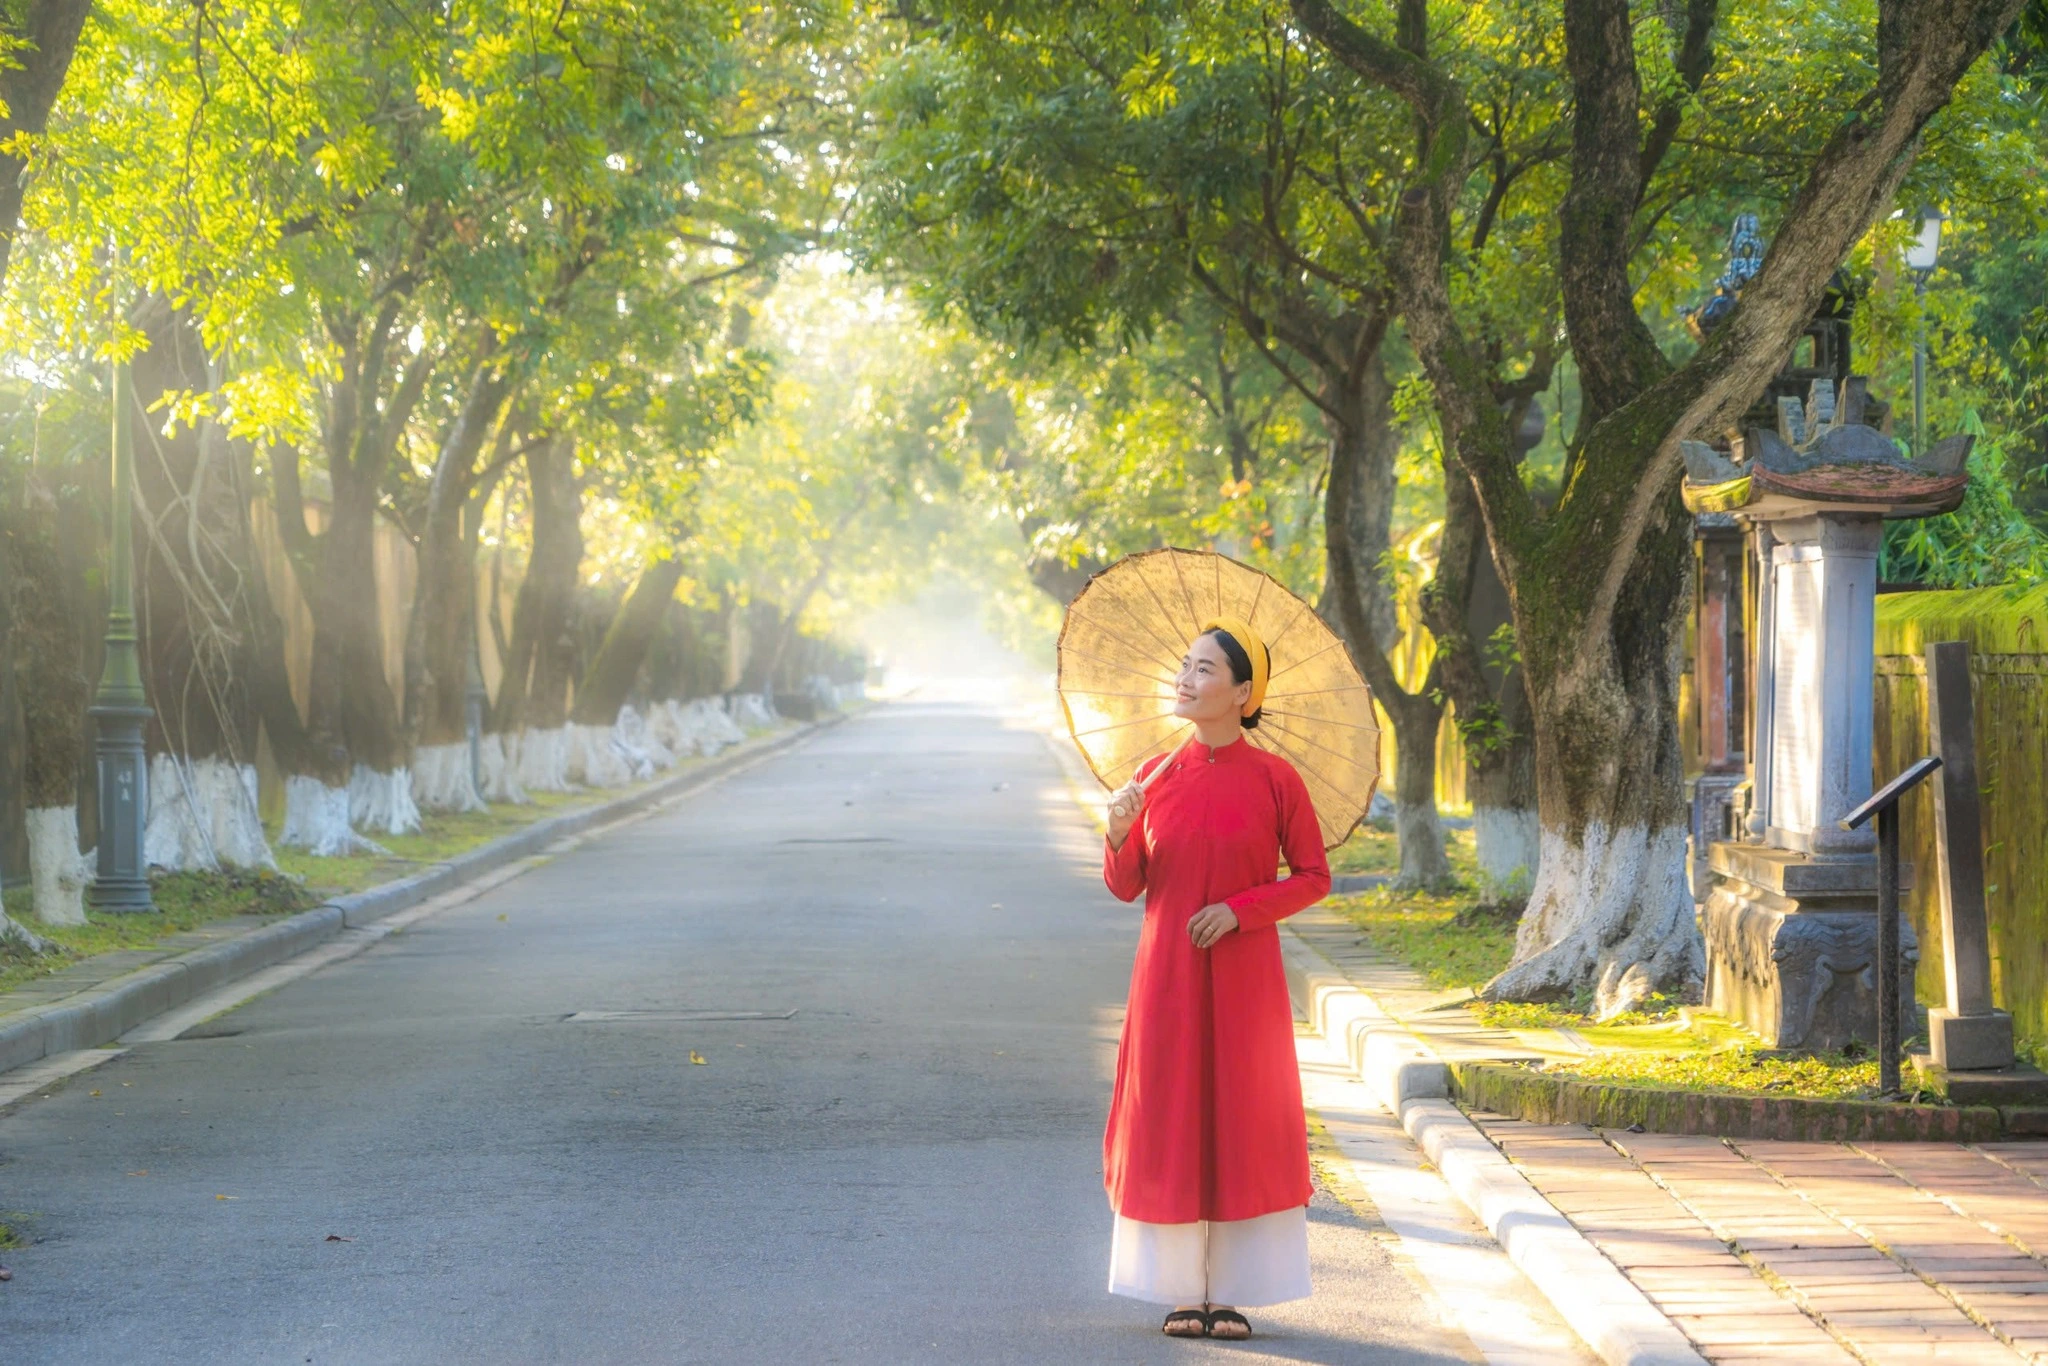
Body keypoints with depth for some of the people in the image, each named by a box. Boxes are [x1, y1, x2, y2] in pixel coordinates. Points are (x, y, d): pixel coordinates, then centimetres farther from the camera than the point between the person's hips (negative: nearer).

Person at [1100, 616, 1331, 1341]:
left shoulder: (1274, 779, -5)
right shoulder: (1156, 776, 3)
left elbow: (1313, 876, 0)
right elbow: (1126, 886, 7)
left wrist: (1239, 909, -13)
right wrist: (1119, 835, -13)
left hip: (1244, 975, -2)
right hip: (1169, 974, 2)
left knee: (1244, 1124, 1)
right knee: (1170, 1120, 2)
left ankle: (1233, 1292, 9)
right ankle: (1183, 1290, 10)